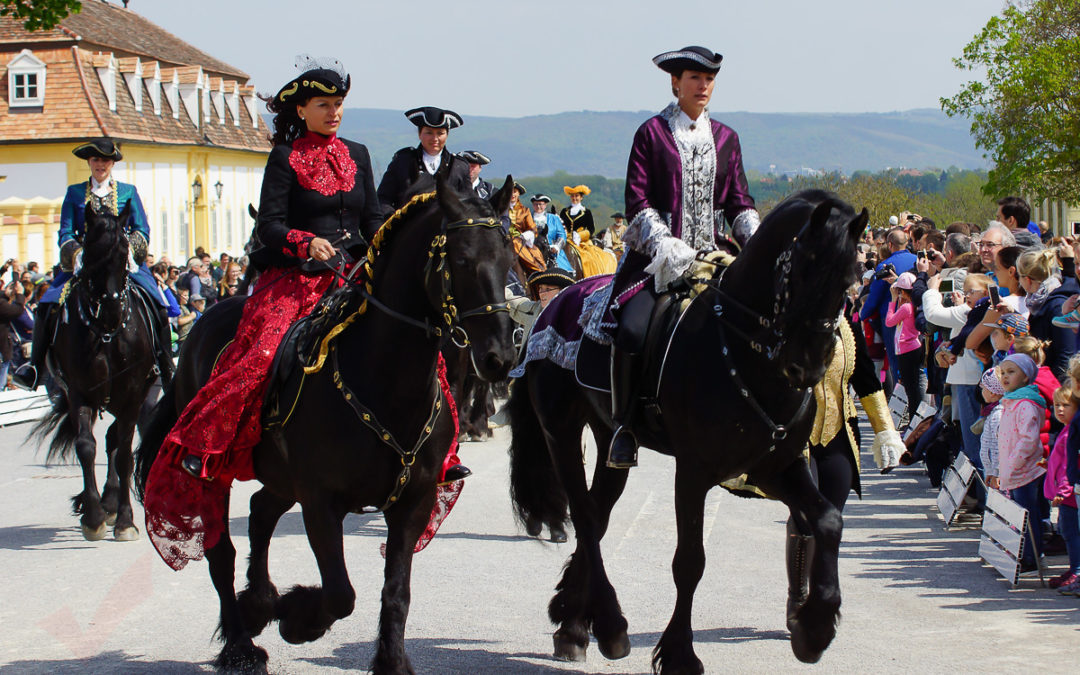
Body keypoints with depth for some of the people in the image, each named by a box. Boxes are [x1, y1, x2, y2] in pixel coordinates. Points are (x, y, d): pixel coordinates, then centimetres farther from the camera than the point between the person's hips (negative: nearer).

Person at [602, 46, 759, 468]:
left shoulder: (726, 138, 15)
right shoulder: (652, 133, 3)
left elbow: (739, 203, 14)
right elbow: (637, 201, -3)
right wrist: (667, 245, -17)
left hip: (711, 255, 4)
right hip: (658, 255, -4)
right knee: (633, 329, -27)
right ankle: (624, 427, -13)